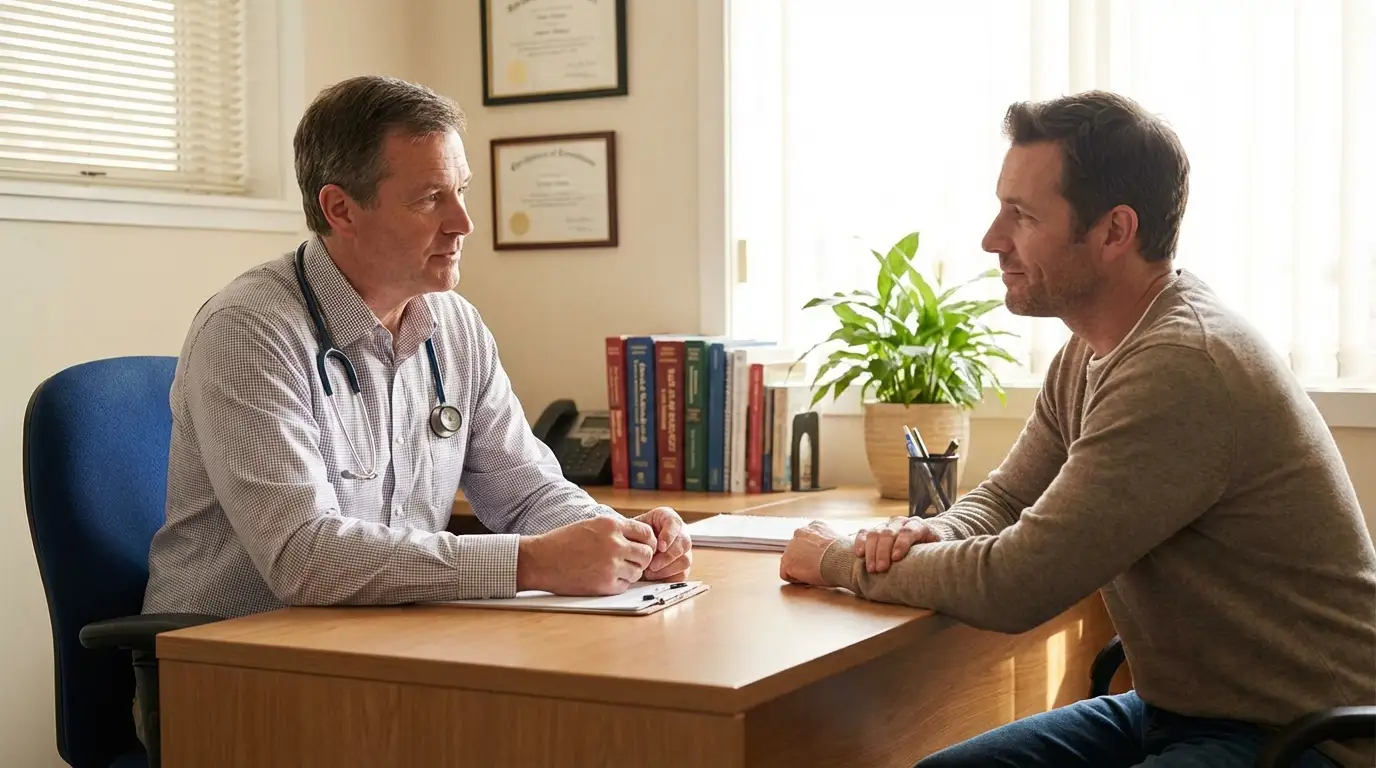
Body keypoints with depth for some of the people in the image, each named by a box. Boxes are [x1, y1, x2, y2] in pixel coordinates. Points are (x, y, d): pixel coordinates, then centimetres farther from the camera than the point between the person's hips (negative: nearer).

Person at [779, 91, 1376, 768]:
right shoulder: (1089, 353, 5)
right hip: (1172, 711, 9)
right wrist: (933, 534, -9)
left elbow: (1013, 585, -24)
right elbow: (1005, 499, 14)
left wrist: (842, 560, -9)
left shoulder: (1181, 366, -25)